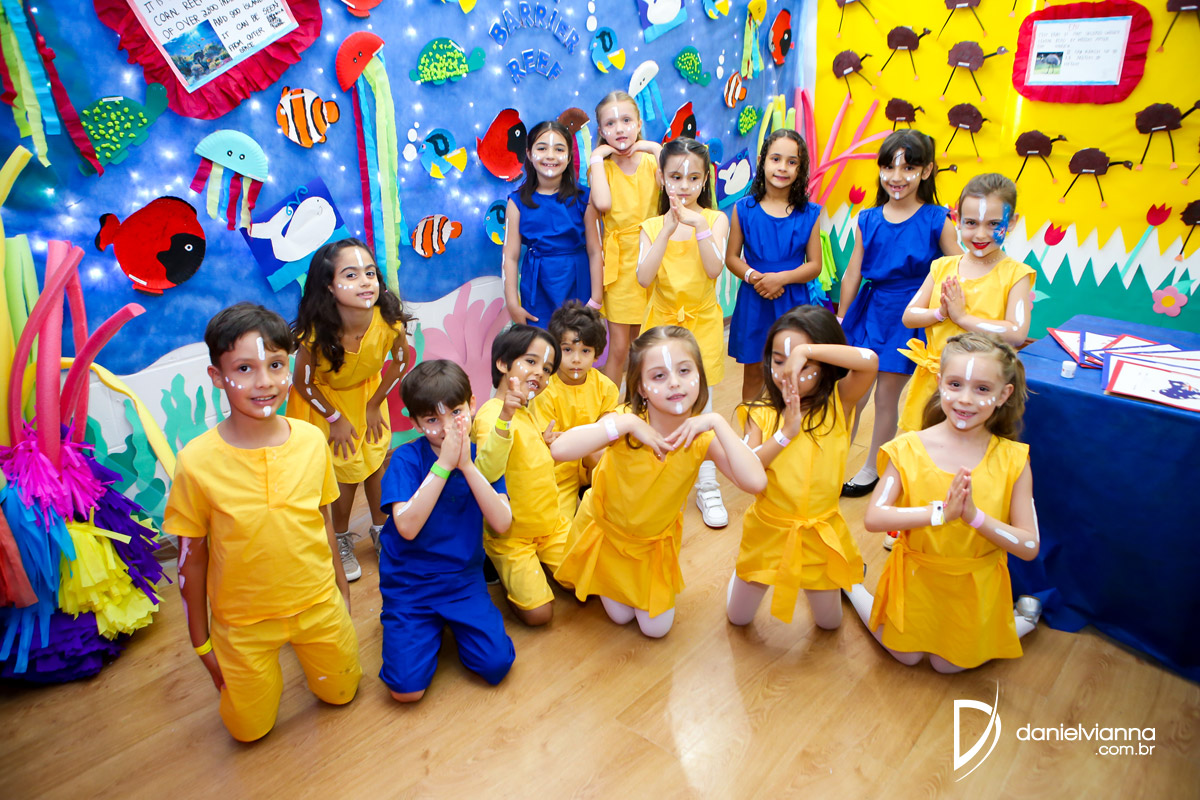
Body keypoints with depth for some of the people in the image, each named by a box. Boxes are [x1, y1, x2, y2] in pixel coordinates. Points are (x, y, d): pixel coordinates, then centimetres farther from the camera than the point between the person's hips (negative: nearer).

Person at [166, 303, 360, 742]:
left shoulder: (311, 440, -14)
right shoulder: (197, 460, -21)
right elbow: (192, 555, -10)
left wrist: (341, 588, 11)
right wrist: (201, 642, -1)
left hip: (319, 603, 2)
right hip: (243, 621, -2)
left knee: (341, 692, 18)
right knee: (250, 728, 13)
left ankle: (305, 649, 44)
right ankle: (256, 671, 40)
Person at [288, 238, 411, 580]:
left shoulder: (389, 321, -32)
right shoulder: (316, 332, -37)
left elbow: (399, 362, -9)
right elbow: (304, 384, -18)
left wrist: (374, 405, -3)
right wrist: (335, 419, -9)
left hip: (367, 392, 3)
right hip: (325, 399, -2)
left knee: (376, 460, 8)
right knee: (345, 469, 2)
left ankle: (381, 530, 36)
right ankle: (341, 541, 30)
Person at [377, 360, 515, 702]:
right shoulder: (406, 458, -13)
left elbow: (502, 523, -16)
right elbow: (407, 526, -26)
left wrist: (467, 466, -24)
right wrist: (444, 464, -27)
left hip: (465, 579, 2)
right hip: (409, 584, -2)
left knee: (496, 666, -11)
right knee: (407, 688, -12)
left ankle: (454, 622, 18)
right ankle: (430, 627, 18)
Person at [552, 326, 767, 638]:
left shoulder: (702, 437, -25)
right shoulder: (626, 421, -31)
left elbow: (755, 482, -40)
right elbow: (560, 449, -46)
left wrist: (717, 422, -39)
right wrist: (624, 423, -45)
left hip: (657, 539, 2)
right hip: (606, 530, -1)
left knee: (656, 628, 12)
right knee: (621, 615, 14)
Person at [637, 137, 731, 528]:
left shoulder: (714, 219, -2)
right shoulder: (652, 226, 0)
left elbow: (715, 268, -16)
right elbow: (644, 277, -15)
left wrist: (699, 226, -26)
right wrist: (668, 229, -21)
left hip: (701, 322, -1)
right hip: (662, 321, 1)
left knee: (699, 403, -1)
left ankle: (707, 487, 10)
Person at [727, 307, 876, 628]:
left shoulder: (838, 404, -13)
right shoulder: (761, 413, -12)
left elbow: (869, 360, -32)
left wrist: (804, 351, -34)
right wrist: (785, 433, -31)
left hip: (820, 533, 0)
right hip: (768, 530, 1)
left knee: (829, 622, 20)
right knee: (738, 617, 17)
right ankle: (746, 572, 45)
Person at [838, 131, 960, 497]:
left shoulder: (937, 221, -6)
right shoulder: (868, 220, 3)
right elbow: (853, 273, 8)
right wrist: (840, 321, 12)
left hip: (908, 317, -3)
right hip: (868, 312, 3)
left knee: (887, 396, 7)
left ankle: (871, 469, 25)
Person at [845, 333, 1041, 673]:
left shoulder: (1012, 460, -15)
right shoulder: (909, 448, -17)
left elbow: (1029, 547, -15)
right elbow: (873, 517, -24)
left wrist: (975, 515, -30)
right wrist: (940, 511, -33)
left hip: (976, 585, 0)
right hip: (916, 577, 0)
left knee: (949, 664, 16)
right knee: (906, 655, 16)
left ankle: (1024, 619, 39)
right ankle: (851, 586, 38)